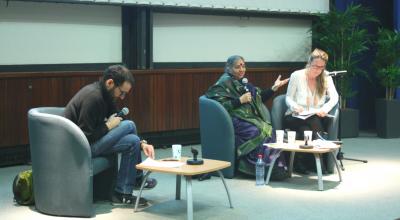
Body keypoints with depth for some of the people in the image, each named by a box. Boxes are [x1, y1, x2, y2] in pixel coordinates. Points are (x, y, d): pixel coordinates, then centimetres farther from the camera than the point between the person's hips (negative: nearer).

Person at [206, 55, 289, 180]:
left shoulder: (243, 82, 23)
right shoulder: (225, 83, 0)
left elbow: (260, 98, 28)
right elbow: (220, 105, -12)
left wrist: (274, 88, 21)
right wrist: (240, 100, -14)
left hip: (252, 118, 7)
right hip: (236, 120, -7)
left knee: (270, 130, -20)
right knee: (259, 132, -30)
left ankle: (278, 168, -23)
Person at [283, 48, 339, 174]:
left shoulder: (326, 77, 6)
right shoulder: (297, 76, -1)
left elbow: (334, 97, -2)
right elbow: (288, 98, 3)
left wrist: (325, 108, -23)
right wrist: (295, 107, -20)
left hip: (316, 118, 3)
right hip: (295, 117, -3)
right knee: (314, 122, -34)